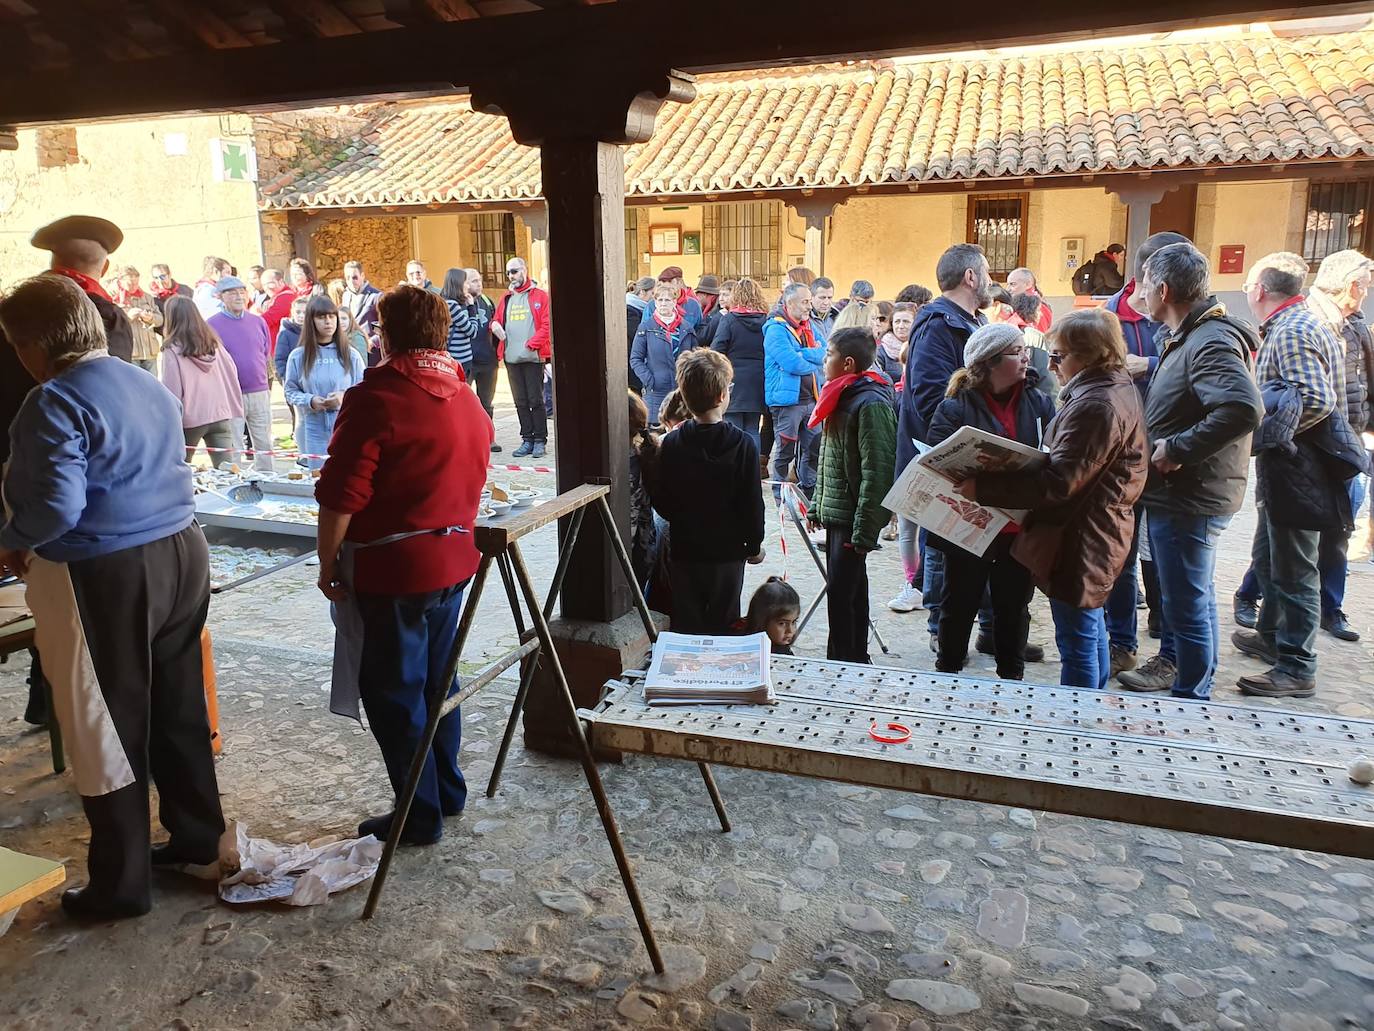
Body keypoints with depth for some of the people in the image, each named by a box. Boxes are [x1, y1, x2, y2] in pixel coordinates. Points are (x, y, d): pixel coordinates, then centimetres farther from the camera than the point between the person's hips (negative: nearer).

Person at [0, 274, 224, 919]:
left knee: (104, 727, 5)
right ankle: (197, 837, 34)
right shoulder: (150, 385, 10)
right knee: (179, 709, 19)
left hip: (104, 578, -8)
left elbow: (58, 506, -25)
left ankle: (120, 884, 17)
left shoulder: (56, 401, -16)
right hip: (181, 554, 8)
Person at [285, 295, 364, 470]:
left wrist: (345, 397, -14)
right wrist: (310, 401, -11)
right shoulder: (298, 356, 3)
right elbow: (291, 392, 6)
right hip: (314, 430, 1)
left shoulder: (350, 354, 2)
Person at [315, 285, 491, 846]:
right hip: (454, 560, 8)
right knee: (437, 678, 20)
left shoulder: (376, 397, -17)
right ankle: (448, 791, 32)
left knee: (394, 692, 5)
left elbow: (341, 496, -19)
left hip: (391, 568, -7)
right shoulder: (467, 397, 7)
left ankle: (421, 816, 15)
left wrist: (328, 563, -8)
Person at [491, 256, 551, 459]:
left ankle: (540, 440, 5)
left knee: (536, 400, -3)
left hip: (533, 357, -5)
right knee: (521, 402, 8)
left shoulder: (539, 296, 1)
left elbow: (546, 325, -7)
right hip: (511, 358, 5)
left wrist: (531, 343, -17)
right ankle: (527, 440, 14)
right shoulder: (506, 299, 17)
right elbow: (496, 320, 18)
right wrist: (494, 325, -6)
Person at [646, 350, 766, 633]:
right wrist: (755, 545, 4)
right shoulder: (743, 445, -15)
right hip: (728, 552, -1)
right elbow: (752, 503, -11)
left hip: (683, 552, 1)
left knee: (687, 628, 12)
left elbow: (659, 500, -3)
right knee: (723, 625, 12)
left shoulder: (671, 444, -9)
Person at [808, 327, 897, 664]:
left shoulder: (871, 403, -17)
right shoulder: (840, 397, 12)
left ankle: (842, 662, 3)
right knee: (851, 590, 17)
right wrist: (817, 506, 17)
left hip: (853, 517, -9)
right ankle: (857, 660, 28)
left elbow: (876, 470, -20)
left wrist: (864, 529, -22)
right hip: (835, 511, 9)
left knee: (841, 592, -7)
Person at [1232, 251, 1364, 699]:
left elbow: (1314, 401, -28)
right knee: (1267, 558, 23)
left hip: (1296, 471, -11)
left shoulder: (1292, 332, -18)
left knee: (1293, 570, -3)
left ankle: (1296, 669, 5)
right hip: (1285, 471, 11)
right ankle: (1271, 636, 39)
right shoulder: (1295, 325, 14)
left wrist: (1265, 436, -19)